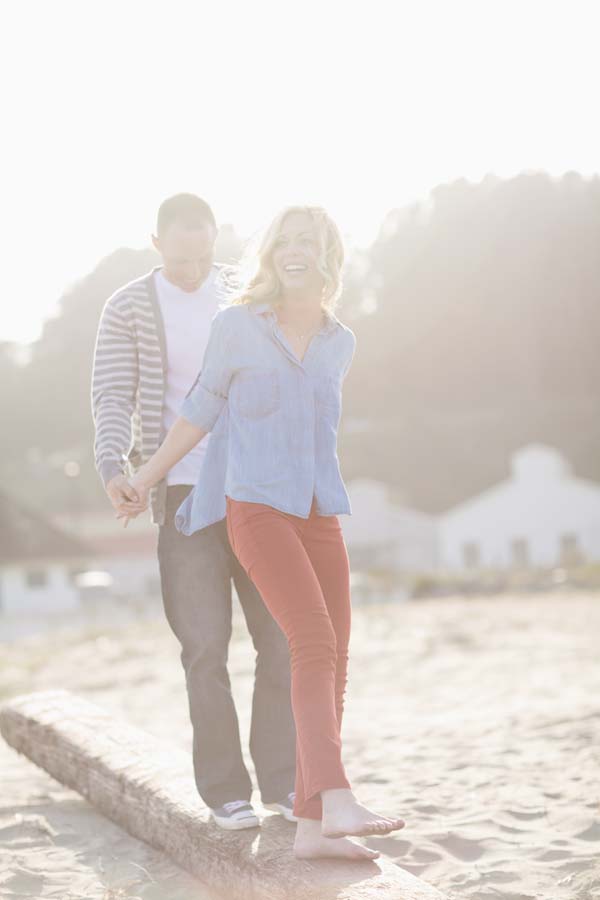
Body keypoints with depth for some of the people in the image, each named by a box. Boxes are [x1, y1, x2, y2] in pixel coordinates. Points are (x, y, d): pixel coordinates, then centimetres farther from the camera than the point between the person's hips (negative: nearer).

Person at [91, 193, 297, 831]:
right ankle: (225, 790, 5)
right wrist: (112, 470, -28)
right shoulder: (127, 309, -1)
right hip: (183, 492, -3)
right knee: (206, 647, -7)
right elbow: (112, 400, -9)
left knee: (280, 639, -2)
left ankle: (281, 781, 10)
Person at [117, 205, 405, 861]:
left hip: (318, 515, 5)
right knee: (315, 643, -23)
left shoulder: (339, 343, 11)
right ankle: (337, 801, -33)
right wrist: (149, 475, 18)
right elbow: (204, 406, 11)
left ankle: (312, 826, 2)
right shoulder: (236, 323, -2)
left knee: (331, 664, -2)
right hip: (256, 508, -5)